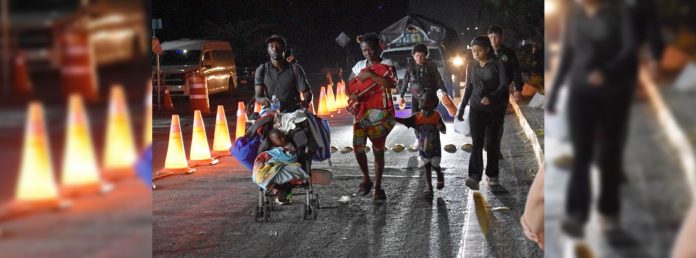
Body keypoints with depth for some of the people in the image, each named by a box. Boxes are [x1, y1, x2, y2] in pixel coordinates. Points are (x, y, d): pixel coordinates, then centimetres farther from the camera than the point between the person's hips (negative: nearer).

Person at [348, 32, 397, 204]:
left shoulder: (386, 65, -1)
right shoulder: (359, 66, 12)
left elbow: (392, 83, -19)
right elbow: (350, 86, 15)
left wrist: (370, 75, -19)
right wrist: (352, 95, -7)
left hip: (380, 112, -3)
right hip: (362, 111, 3)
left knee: (378, 149, -3)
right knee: (358, 147, -9)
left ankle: (378, 188, 5)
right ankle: (366, 179, 14)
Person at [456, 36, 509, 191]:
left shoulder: (497, 65, -6)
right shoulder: (471, 66, 7)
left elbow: (504, 84, -14)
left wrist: (491, 97, -29)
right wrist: (462, 108, 15)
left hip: (495, 108, -2)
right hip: (476, 108, 2)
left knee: (492, 142, 7)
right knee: (477, 143, -10)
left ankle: (492, 175, 21)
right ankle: (475, 177, -22)